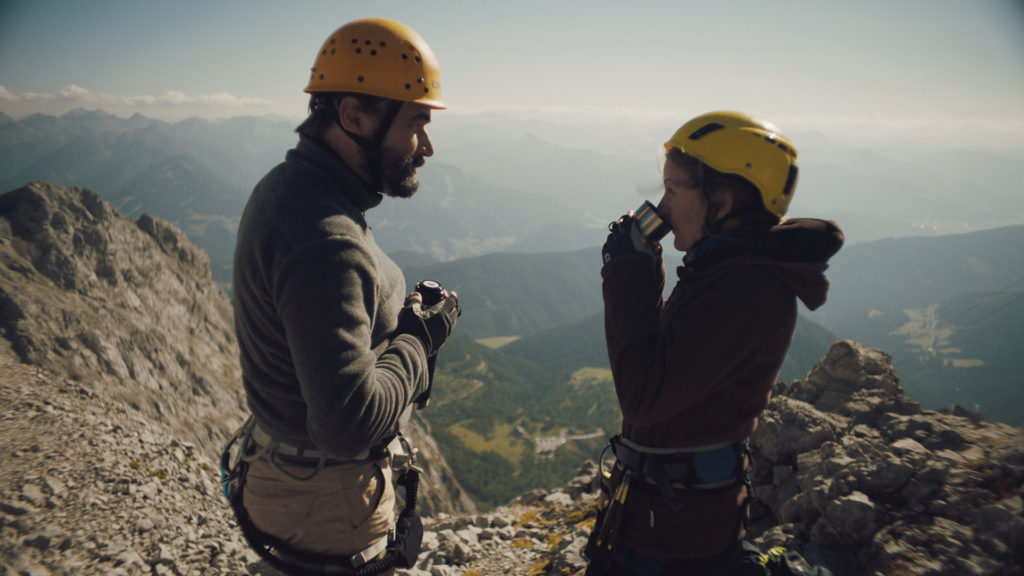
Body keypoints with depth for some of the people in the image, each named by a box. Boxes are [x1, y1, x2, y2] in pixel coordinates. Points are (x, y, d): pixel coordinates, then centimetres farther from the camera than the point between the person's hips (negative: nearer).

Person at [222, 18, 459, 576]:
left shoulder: (283, 186, 1)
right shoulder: (326, 240, -32)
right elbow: (351, 423, -35)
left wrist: (402, 314, -1)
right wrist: (420, 337, -20)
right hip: (327, 504, -9)